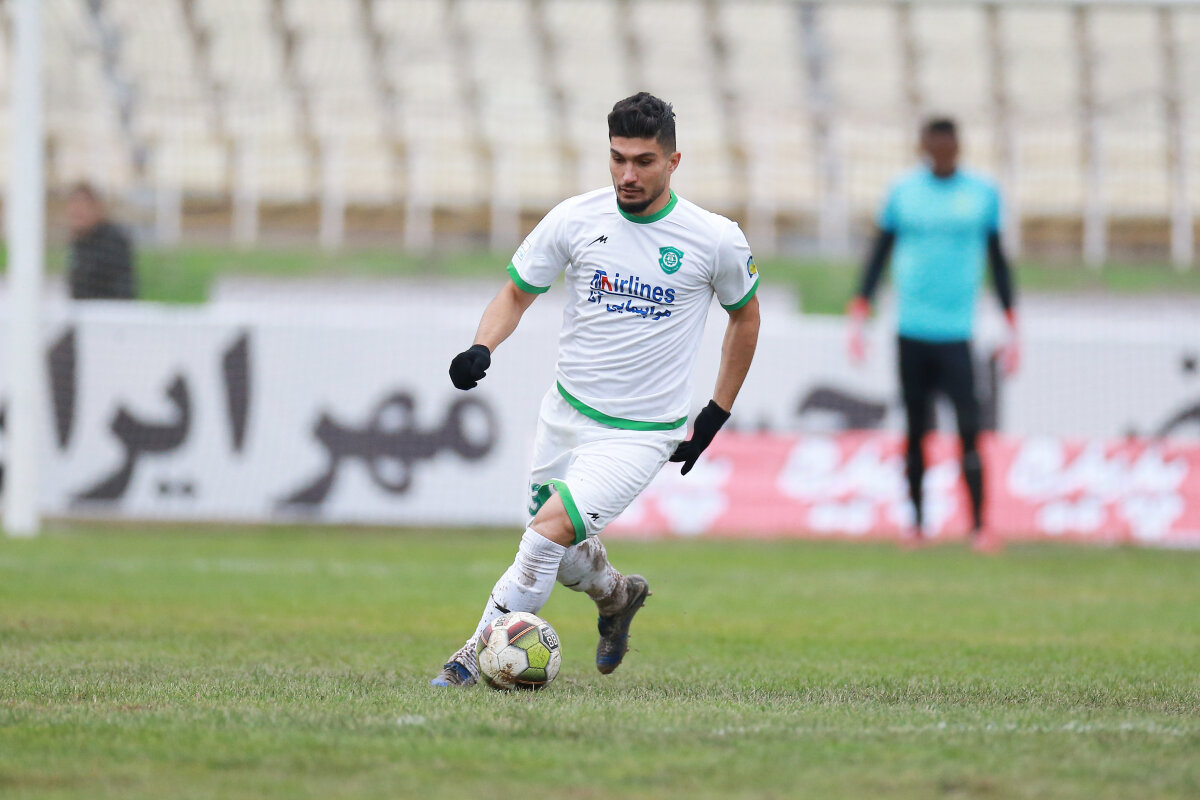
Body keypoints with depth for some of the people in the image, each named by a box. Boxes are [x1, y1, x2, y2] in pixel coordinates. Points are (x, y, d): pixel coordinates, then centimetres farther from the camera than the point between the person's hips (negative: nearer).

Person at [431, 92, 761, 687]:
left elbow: (745, 314, 8)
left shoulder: (716, 240, -10)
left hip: (641, 433, -4)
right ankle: (617, 596, 50)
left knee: (552, 529, -23)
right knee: (564, 559, 16)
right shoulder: (575, 219, -7)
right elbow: (516, 293, 5)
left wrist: (716, 415, 9)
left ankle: (478, 655, -13)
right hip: (565, 413, 4)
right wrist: (482, 348, -16)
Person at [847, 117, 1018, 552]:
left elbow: (998, 260, 11)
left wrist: (1012, 329, 8)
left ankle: (978, 525, -9)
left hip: (956, 331, -1)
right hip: (911, 331, 1)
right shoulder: (902, 191, 6)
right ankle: (915, 523, 16)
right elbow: (880, 252, 11)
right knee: (915, 429, 5)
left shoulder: (983, 193, 6)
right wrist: (858, 316, 4)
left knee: (968, 427, -11)